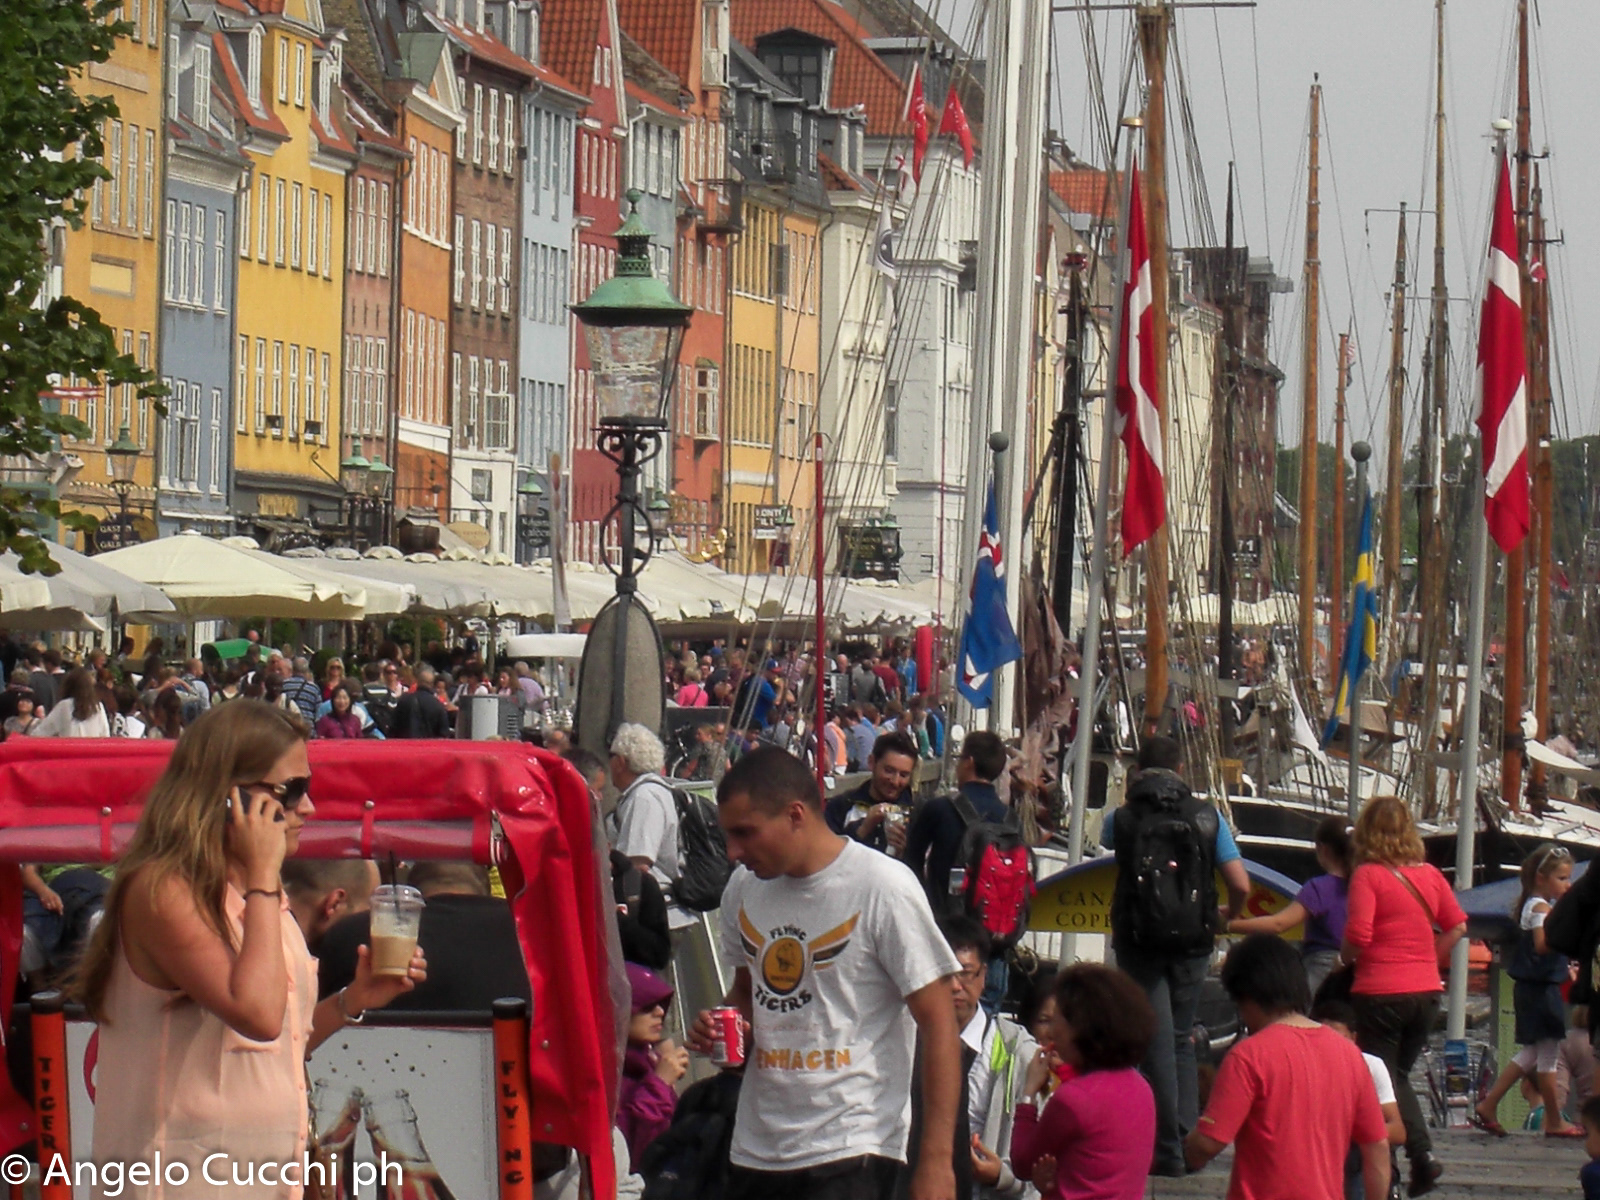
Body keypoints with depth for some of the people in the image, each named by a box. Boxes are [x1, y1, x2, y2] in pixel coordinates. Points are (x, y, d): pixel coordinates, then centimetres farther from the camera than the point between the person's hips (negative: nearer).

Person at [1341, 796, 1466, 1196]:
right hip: (1426, 991, 5)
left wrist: (1346, 959, 1)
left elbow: (1358, 934, -18)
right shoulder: (1430, 875, 5)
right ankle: (1423, 1152, 5)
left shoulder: (1368, 875, -10)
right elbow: (1457, 926, 7)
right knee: (1399, 1075, 20)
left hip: (1381, 992, -5)